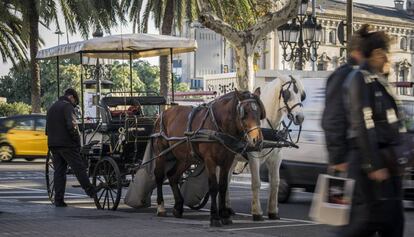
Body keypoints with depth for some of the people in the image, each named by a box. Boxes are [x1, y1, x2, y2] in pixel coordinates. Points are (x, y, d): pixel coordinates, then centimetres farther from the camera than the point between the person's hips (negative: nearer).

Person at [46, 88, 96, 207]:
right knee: (79, 168, -2)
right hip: (67, 144, -8)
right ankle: (90, 191, 0)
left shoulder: (52, 108, 21)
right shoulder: (67, 106, -7)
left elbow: (47, 129, 23)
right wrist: (77, 140, -11)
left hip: (53, 144, 8)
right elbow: (72, 126, -20)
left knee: (59, 171, 7)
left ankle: (58, 200, 4)